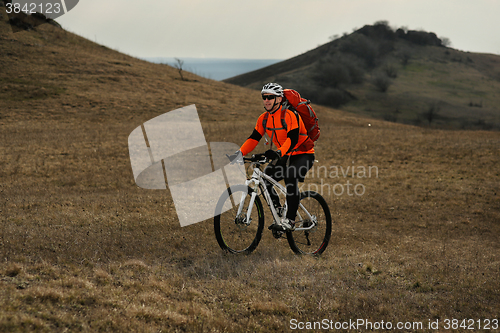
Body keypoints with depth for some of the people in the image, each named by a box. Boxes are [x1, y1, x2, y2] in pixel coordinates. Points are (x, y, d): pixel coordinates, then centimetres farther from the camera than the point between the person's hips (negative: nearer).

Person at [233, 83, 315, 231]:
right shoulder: (264, 118, 0)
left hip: (303, 155, -7)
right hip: (285, 157, 7)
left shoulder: (290, 115, -22)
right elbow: (254, 138, -2)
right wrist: (240, 152, -18)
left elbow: (292, 139, -34)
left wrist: (279, 152, -50)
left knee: (291, 179, -32)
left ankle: (290, 220, -27)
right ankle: (279, 213, 4)